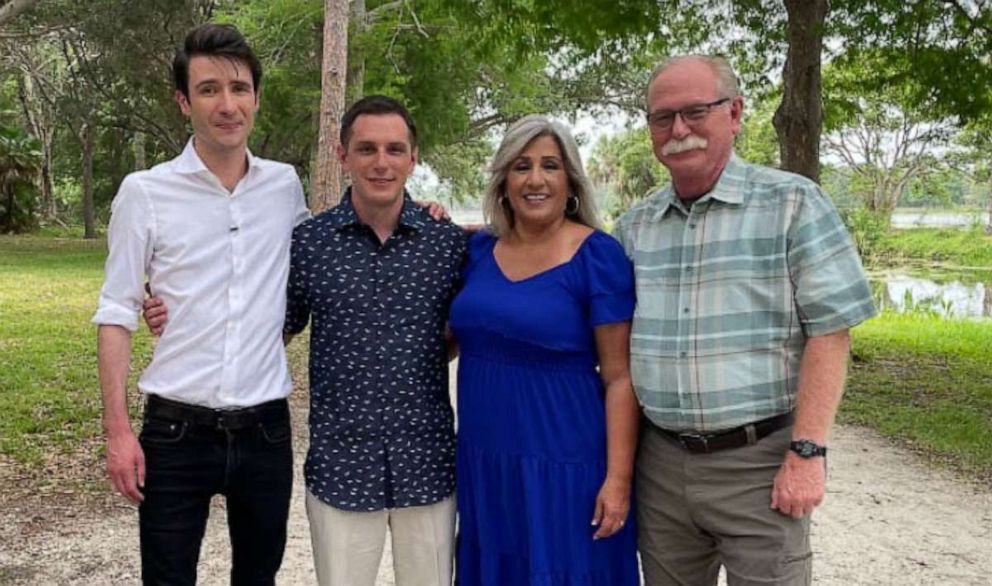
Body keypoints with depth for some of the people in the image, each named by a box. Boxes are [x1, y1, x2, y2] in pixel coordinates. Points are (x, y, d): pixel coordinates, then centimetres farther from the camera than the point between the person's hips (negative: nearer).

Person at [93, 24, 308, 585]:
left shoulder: (286, 185, 3)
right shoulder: (145, 192, -5)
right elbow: (117, 316, -2)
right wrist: (118, 429, -7)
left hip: (266, 429, 3)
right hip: (176, 432, -2)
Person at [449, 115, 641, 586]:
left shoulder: (597, 255, -10)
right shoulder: (479, 249, 5)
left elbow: (620, 377, -11)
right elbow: (450, 337, 17)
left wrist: (618, 478, -16)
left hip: (563, 467, -5)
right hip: (481, 462, 5)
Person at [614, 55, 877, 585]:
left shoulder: (792, 203, -4)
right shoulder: (633, 226, 7)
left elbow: (828, 331, -9)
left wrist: (807, 452, -13)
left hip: (760, 461, -4)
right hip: (660, 462, 4)